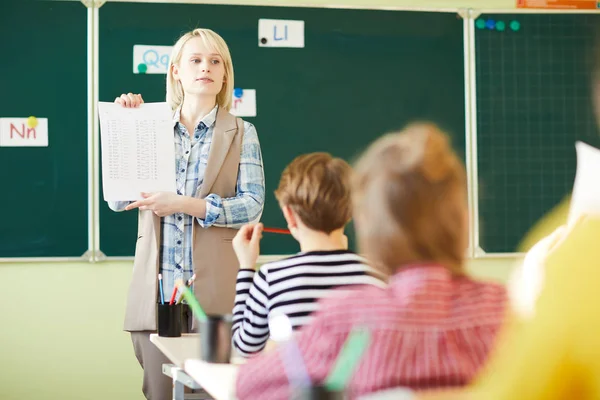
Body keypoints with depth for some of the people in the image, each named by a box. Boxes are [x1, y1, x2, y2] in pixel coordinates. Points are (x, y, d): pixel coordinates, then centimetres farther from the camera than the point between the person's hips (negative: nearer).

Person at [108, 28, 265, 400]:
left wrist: (185, 205, -17)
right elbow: (118, 199, 3)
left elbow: (252, 204, -7)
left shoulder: (241, 133, 5)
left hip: (214, 290, -2)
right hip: (157, 286, 2)